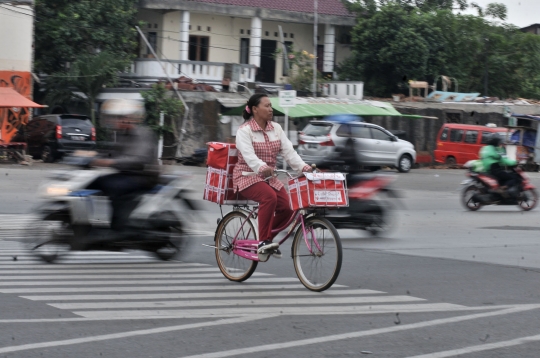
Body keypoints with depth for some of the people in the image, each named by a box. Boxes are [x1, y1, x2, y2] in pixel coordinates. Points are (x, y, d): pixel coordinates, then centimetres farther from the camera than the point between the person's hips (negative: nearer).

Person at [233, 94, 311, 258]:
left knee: (287, 207, -14)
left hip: (269, 178, 6)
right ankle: (263, 241, -28)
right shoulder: (244, 131, -11)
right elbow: (249, 155, -27)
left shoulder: (276, 128, 8)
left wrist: (303, 167, -19)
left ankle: (267, 239, 9)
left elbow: (288, 151, -1)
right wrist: (262, 167, -47)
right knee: (269, 197, -34)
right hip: (248, 177, -6)